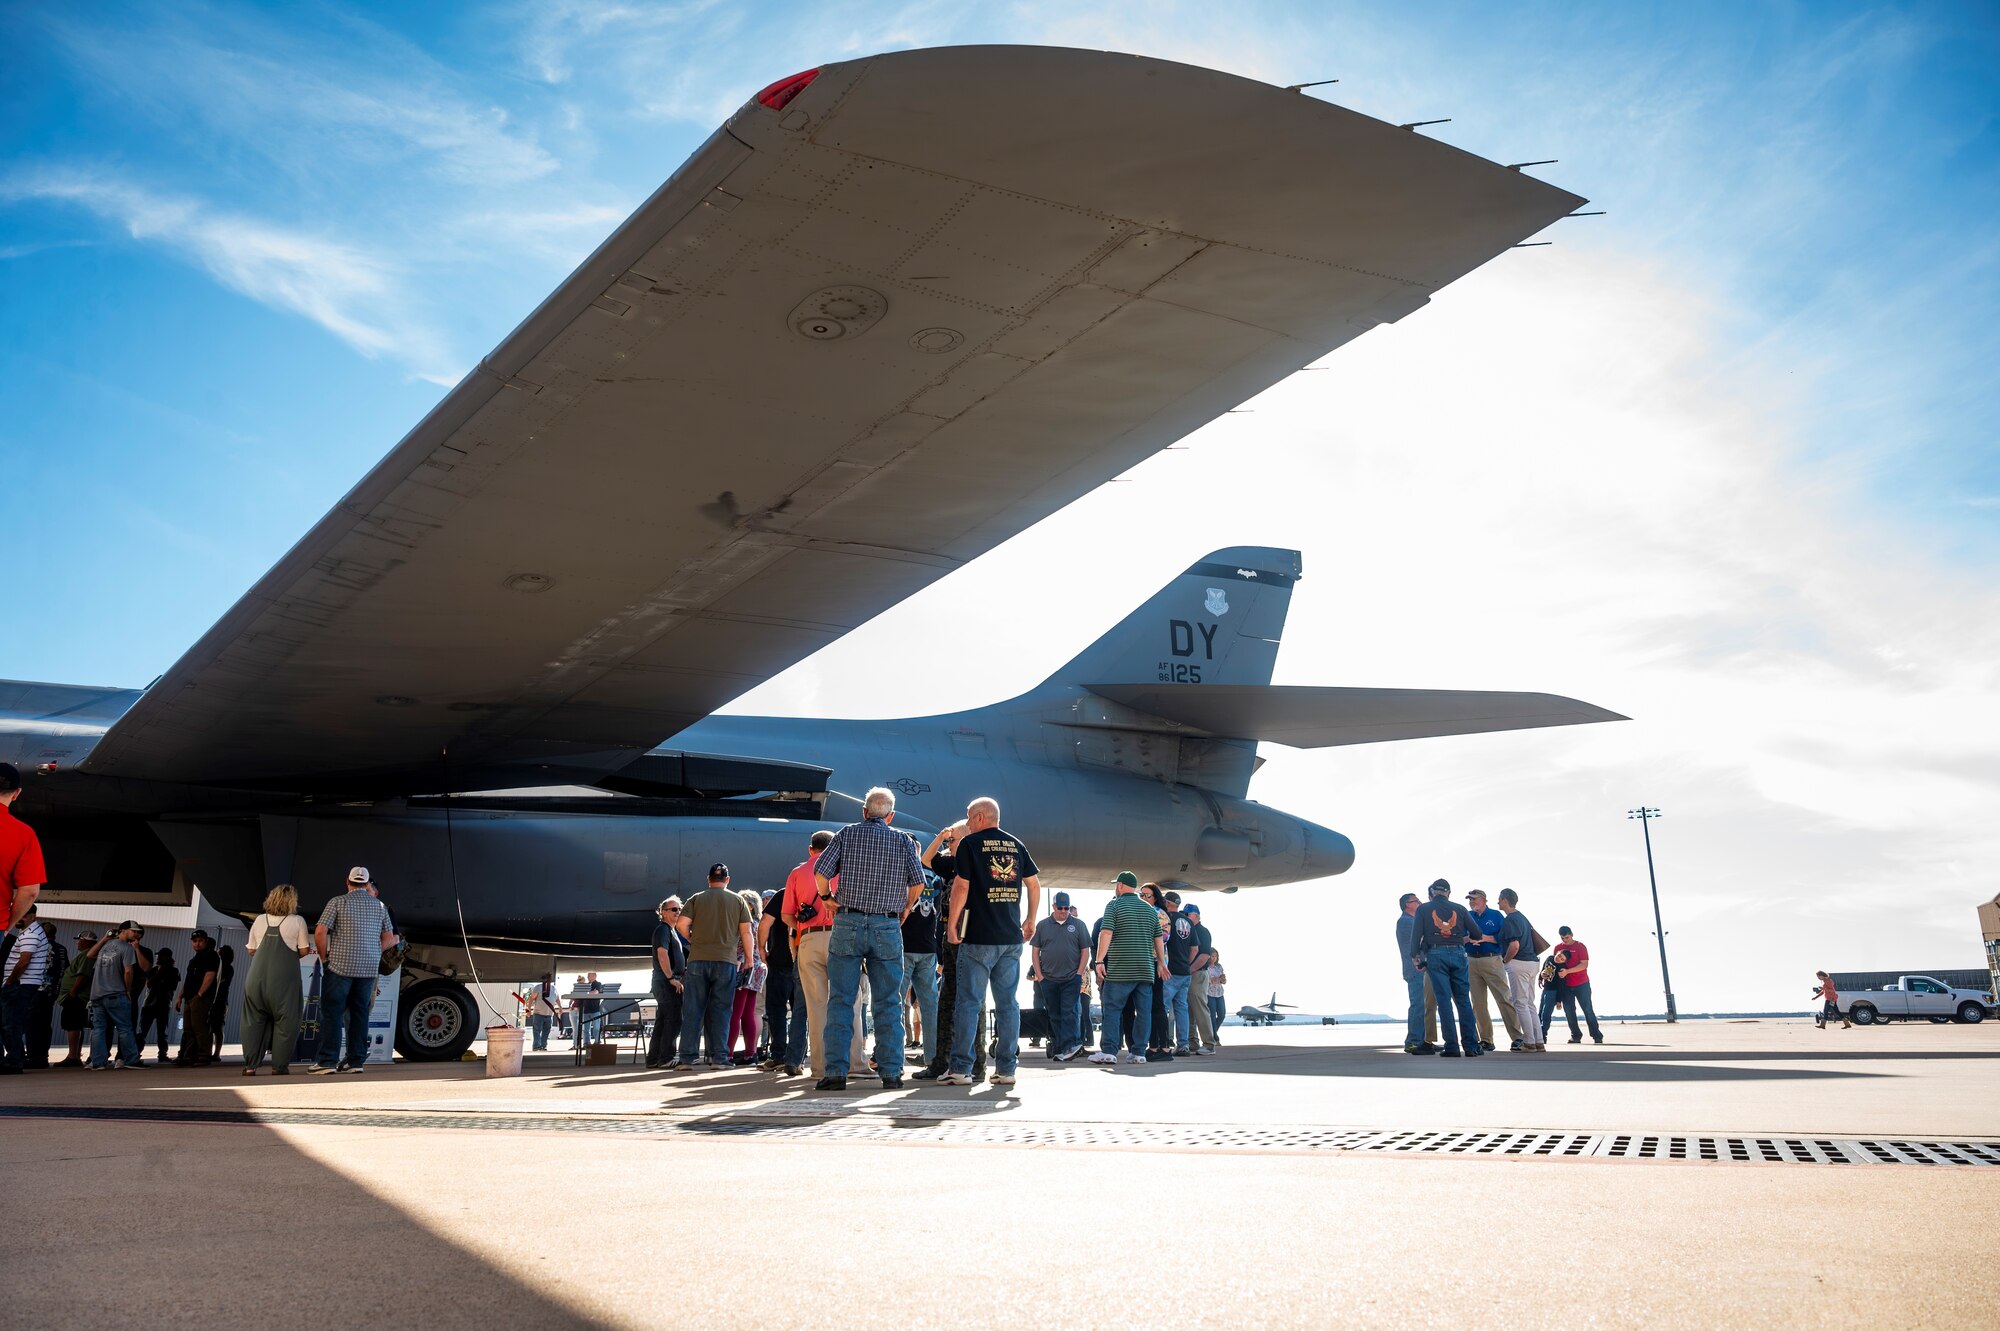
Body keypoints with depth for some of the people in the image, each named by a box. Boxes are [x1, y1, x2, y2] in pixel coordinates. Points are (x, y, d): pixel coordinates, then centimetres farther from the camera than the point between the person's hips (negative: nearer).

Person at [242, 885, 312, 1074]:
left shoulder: (259, 920, 11)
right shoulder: (297, 921, 1)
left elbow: (251, 950, 14)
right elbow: (304, 951, -2)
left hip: (257, 978, 3)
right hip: (284, 978, -3)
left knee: (253, 1021, 10)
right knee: (285, 1020, 5)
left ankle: (250, 1065, 8)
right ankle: (279, 1065, 3)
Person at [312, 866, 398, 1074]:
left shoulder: (338, 902, -3)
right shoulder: (379, 906, 10)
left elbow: (320, 932, -11)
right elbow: (389, 939, 11)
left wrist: (324, 956, 3)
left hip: (340, 965, -4)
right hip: (370, 968, 4)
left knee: (331, 1012, 1)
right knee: (360, 1013, 10)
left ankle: (328, 1061, -3)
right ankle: (356, 1060, 9)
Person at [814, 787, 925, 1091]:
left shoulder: (847, 834, 4)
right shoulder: (903, 841, 7)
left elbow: (820, 871, -4)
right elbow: (918, 882, 1)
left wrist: (827, 897, 14)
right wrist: (905, 907, 18)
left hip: (848, 924, -1)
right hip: (887, 928, 1)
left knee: (840, 1001, 2)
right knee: (889, 1003, 6)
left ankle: (836, 1072, -2)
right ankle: (891, 1072, 4)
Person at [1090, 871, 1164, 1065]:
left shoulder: (1114, 905, -2)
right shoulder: (1150, 909, 13)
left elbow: (1106, 933, -11)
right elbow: (1158, 939, 14)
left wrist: (1099, 961, -11)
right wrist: (1161, 963, 21)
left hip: (1120, 969, -4)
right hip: (1146, 969, 4)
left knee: (1112, 1009, -1)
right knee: (1143, 1011, 5)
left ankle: (1109, 1051, -7)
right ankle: (1139, 1052, 4)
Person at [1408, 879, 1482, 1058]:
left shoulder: (1423, 909, 7)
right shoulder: (1459, 909, 10)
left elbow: (1416, 935, -1)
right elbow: (1476, 934, 9)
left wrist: (1416, 958, 4)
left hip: (1435, 956, -1)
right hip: (1458, 954, 1)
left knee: (1444, 1000, -1)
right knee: (1463, 1000, 5)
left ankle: (1451, 1046, -4)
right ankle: (1471, 1046, 1)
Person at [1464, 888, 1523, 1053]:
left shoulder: (1496, 915, 4)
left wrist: (1487, 938, -14)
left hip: (1492, 961, -4)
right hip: (1471, 962, 4)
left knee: (1505, 999, -10)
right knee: (1478, 1003, 4)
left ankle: (1517, 1037, -9)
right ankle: (1486, 1040, 9)